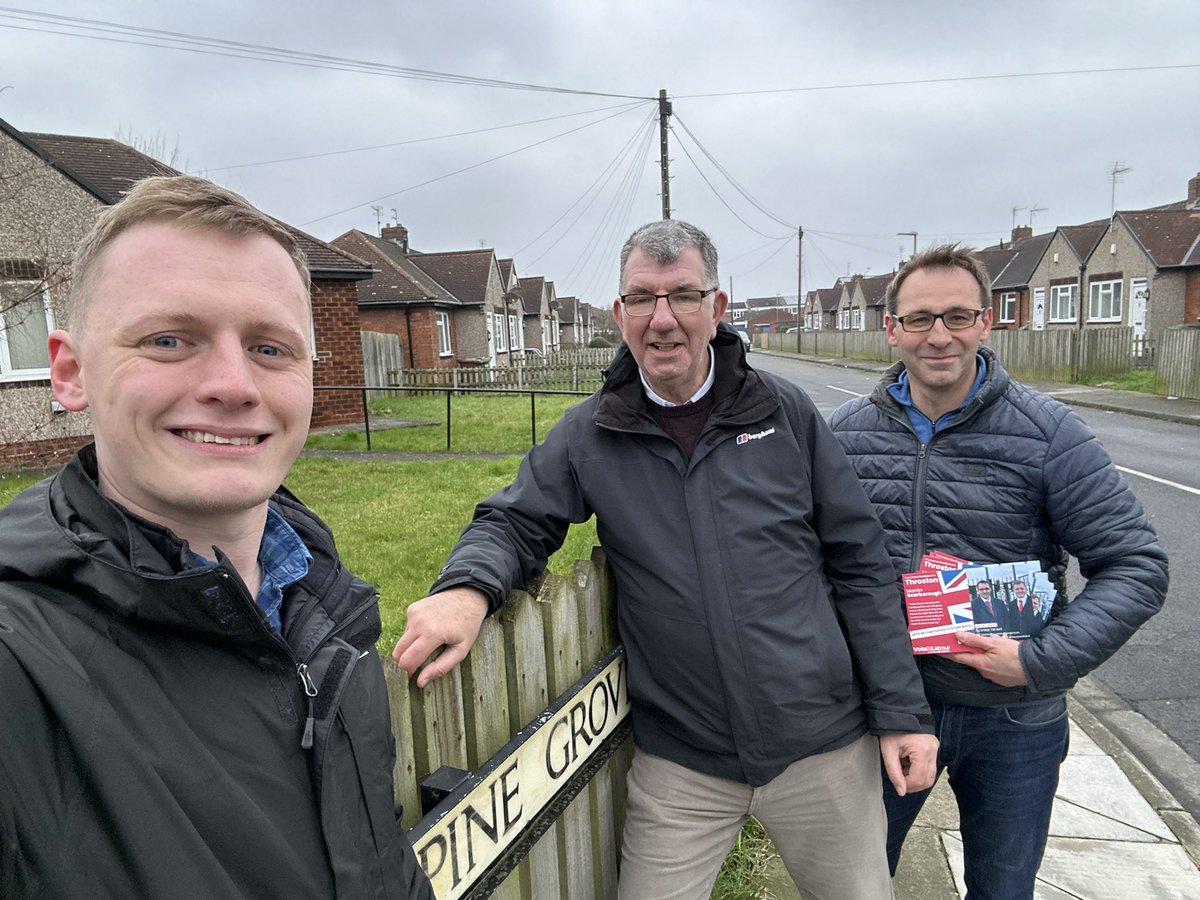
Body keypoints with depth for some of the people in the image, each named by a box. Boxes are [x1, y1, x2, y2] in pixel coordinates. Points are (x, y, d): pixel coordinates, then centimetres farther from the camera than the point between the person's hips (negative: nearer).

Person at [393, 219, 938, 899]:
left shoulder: (785, 411, -3)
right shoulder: (589, 435, -3)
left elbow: (859, 562, -1)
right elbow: (513, 523, 2)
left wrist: (902, 710, -2)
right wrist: (467, 587, -22)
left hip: (824, 747, 1)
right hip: (680, 764, 0)